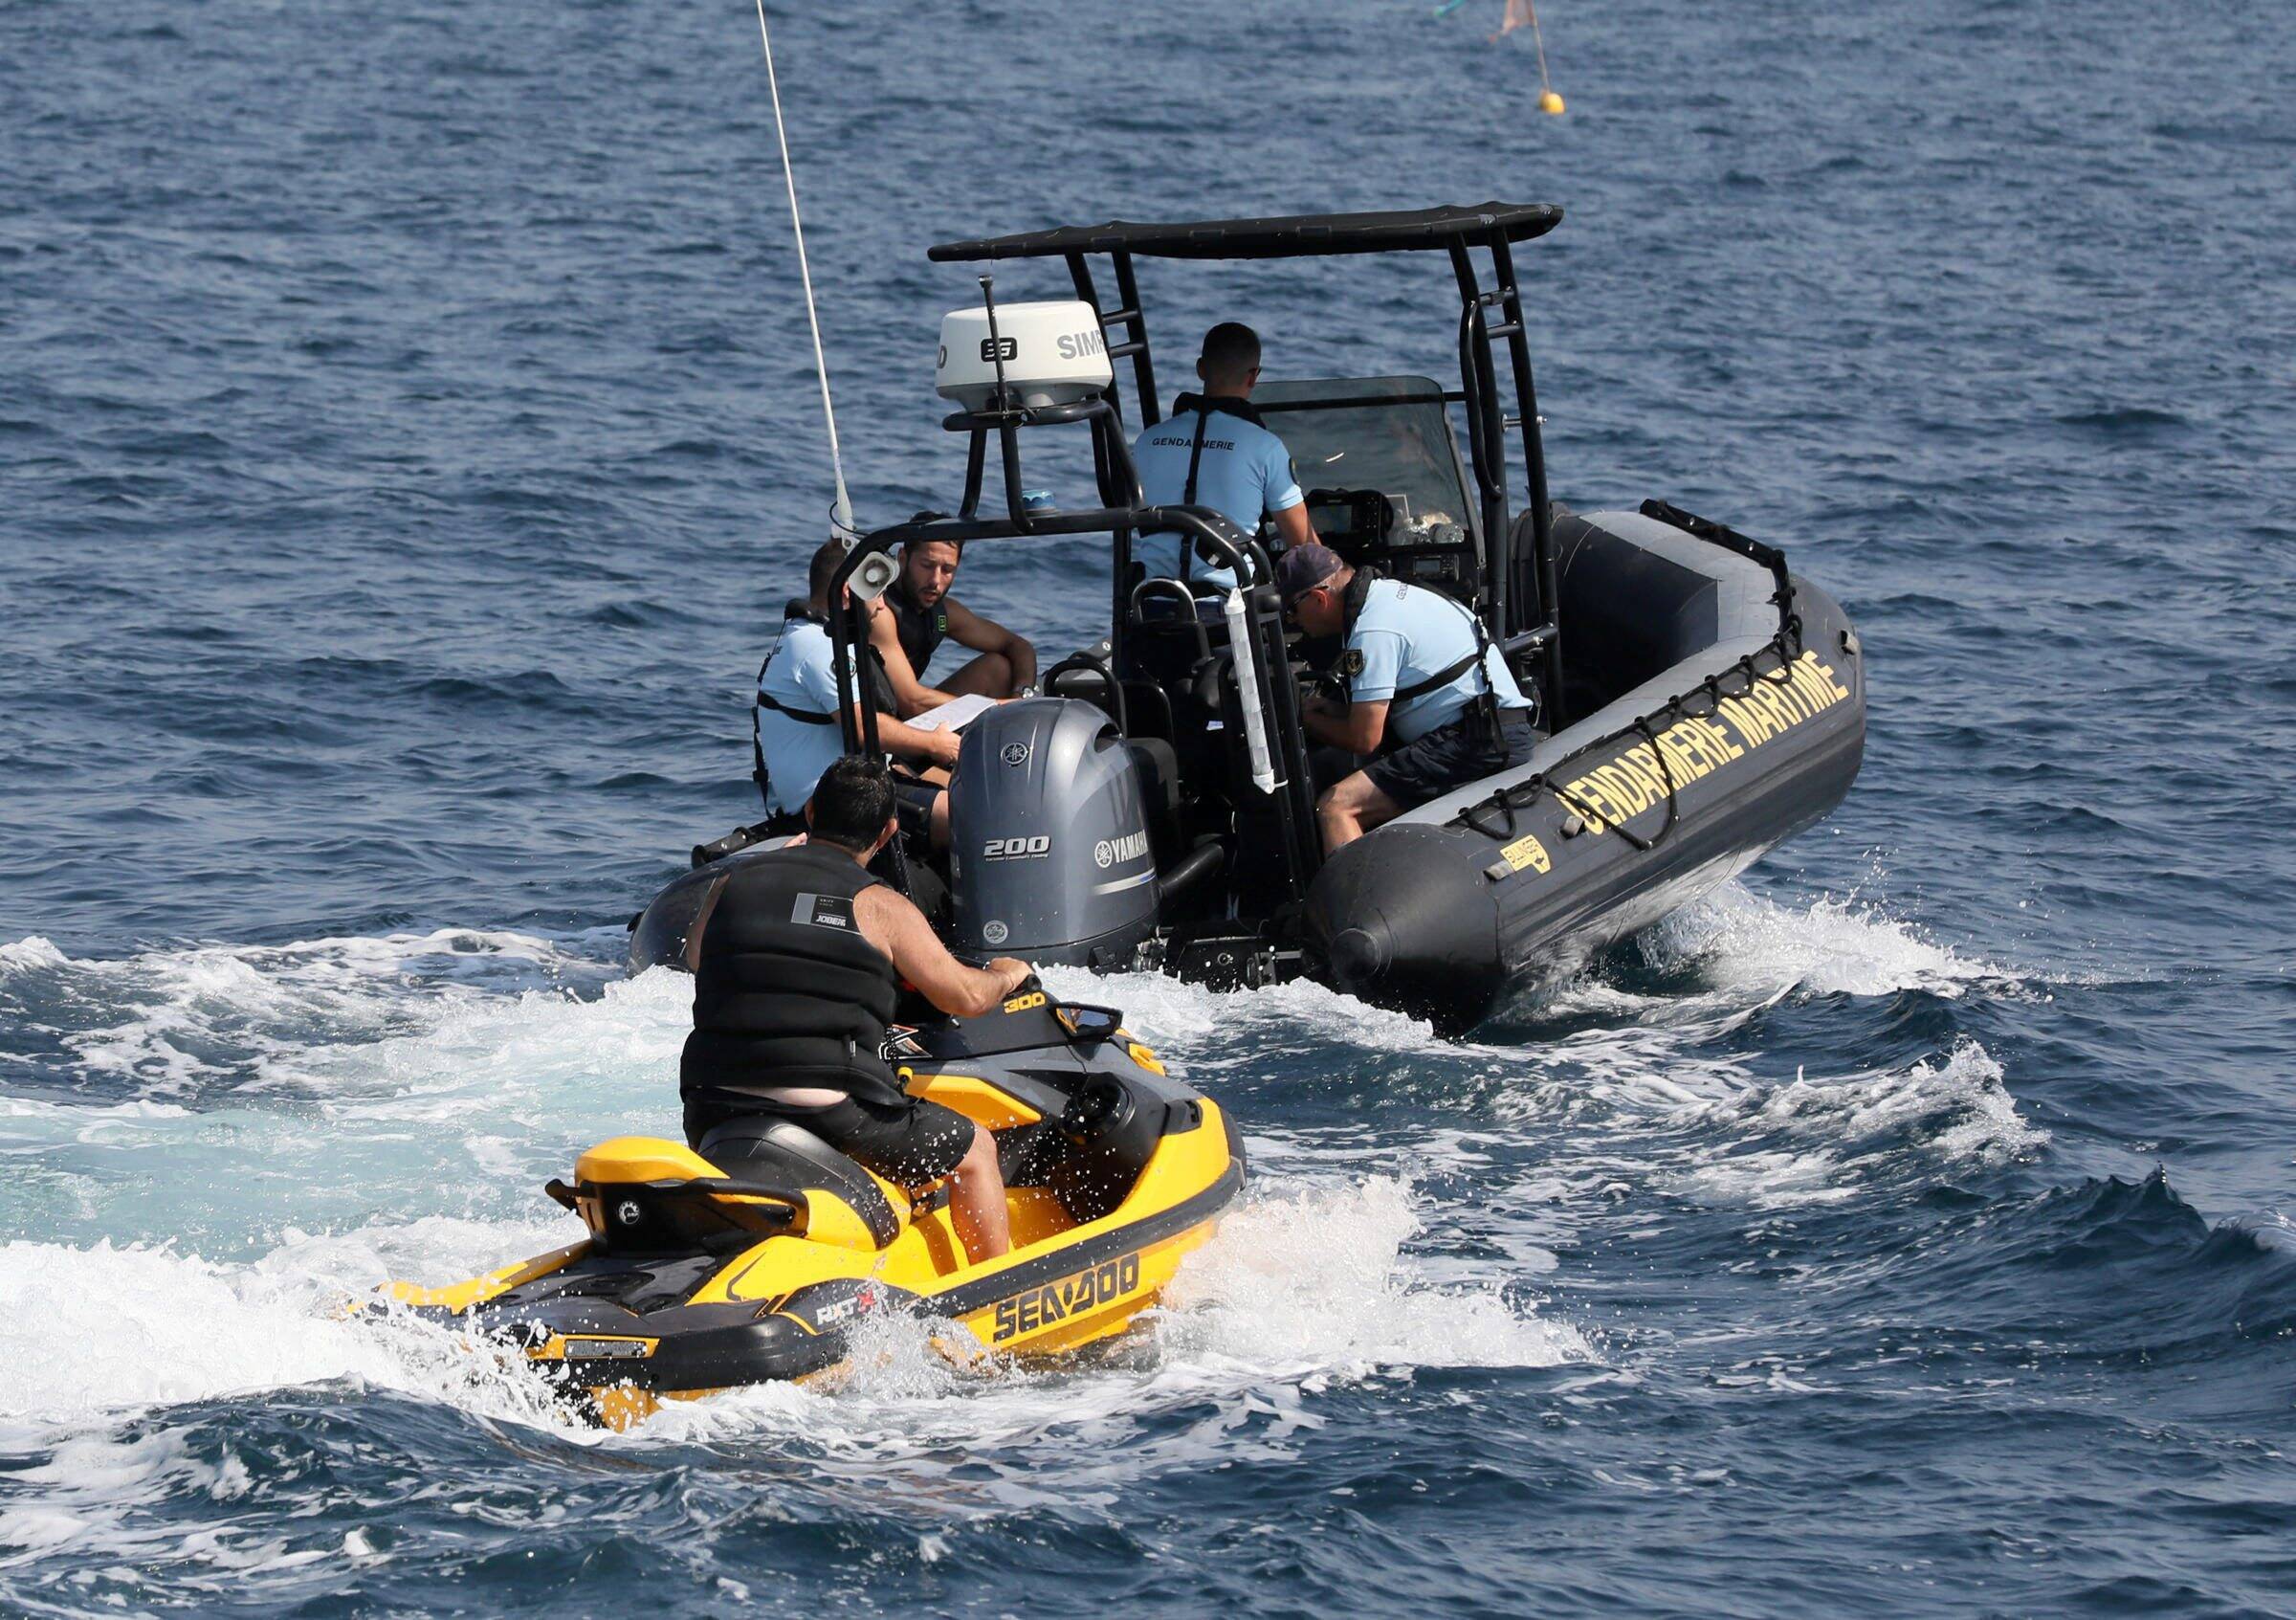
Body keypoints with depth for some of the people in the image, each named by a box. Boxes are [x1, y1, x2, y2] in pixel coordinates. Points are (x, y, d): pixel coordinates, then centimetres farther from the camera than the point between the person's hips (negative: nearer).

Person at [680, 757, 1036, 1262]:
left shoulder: (729, 887, 9)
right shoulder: (880, 907, -3)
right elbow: (965, 996, -3)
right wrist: (1006, 975, 22)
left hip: (714, 1113, 5)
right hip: (830, 1113, -4)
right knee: (974, 1151, 16)